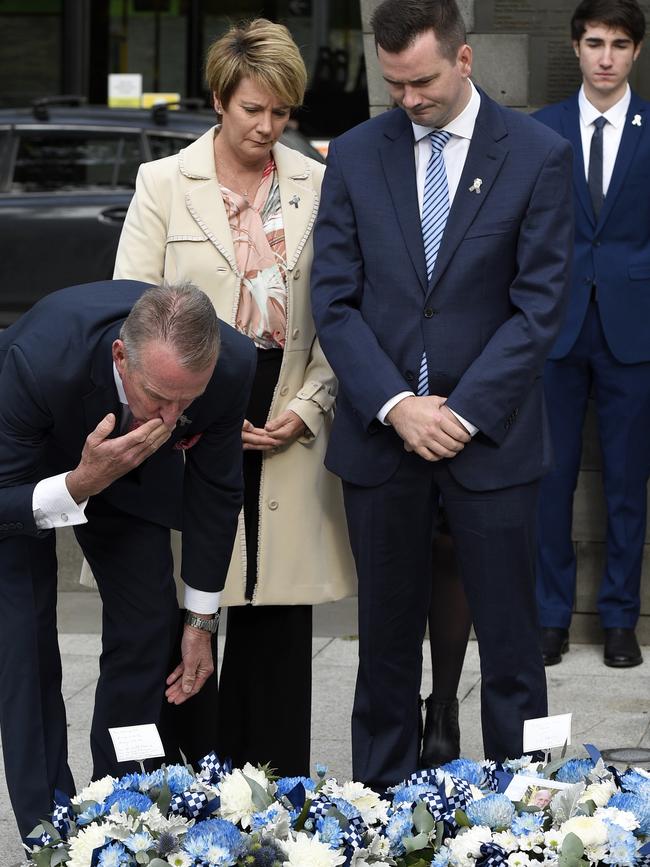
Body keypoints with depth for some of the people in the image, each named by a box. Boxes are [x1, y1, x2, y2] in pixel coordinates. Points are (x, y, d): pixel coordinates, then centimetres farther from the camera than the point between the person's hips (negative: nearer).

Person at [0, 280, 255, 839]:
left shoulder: (232, 368, -32)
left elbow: (215, 490, -13)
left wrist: (201, 621, -5)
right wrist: (80, 484, -53)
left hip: (135, 470, 4)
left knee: (149, 628, -2)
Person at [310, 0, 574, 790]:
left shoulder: (538, 155, -3)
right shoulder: (355, 156, 3)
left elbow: (539, 304, -6)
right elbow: (334, 300, 1)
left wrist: (466, 412, -13)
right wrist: (396, 406, -11)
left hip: (490, 435, -2)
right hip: (380, 432, 2)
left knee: (509, 644, 3)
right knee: (387, 637, 10)